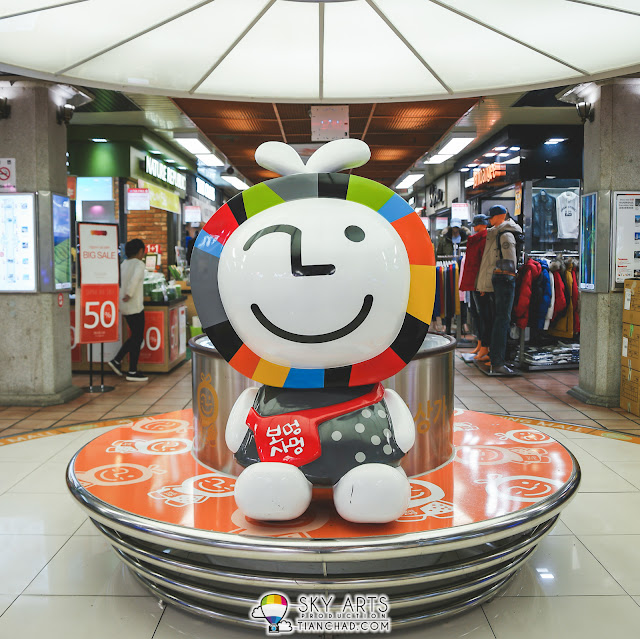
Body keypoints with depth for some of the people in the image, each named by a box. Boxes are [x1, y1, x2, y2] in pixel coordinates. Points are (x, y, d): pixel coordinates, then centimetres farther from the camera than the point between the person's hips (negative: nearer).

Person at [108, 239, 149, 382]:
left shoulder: (123, 264, 12)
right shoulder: (139, 264, -12)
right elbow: (134, 280, -30)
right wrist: (128, 295, -20)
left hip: (124, 306, 9)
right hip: (134, 306, -9)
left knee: (135, 336, 20)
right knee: (137, 338, 0)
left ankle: (117, 360, 15)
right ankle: (132, 372, 4)